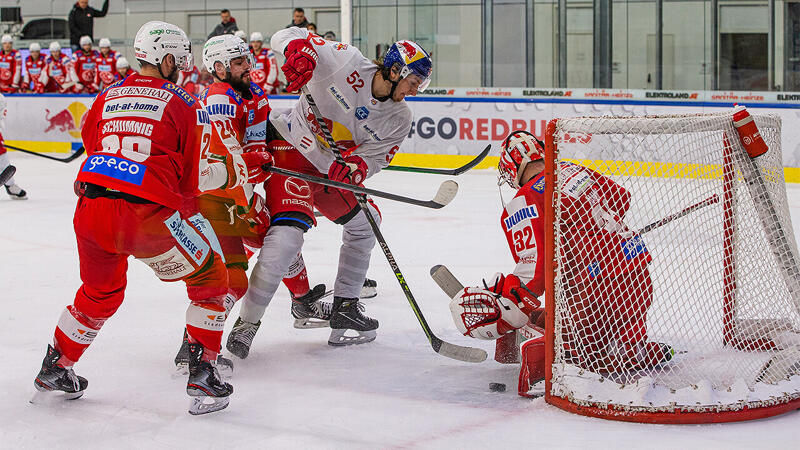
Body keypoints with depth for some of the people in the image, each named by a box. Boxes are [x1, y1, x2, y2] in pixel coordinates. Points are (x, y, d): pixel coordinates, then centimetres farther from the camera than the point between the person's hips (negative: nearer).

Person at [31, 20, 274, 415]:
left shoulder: (106, 97, 15)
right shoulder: (183, 105, 2)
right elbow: (200, 176, 0)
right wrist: (248, 167, 14)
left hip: (91, 210, 5)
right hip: (148, 213, -5)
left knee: (99, 293, 29)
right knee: (210, 281, 15)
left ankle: (55, 369, 37)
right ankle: (202, 371, 7)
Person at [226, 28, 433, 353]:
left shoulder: (399, 119, -1)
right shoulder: (348, 63, -16)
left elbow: (374, 157, -8)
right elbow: (290, 35, -12)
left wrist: (355, 166, -31)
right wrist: (300, 51, -35)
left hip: (330, 168, 8)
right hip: (291, 144, -8)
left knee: (364, 222, 18)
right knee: (288, 234, -22)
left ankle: (344, 307, 31)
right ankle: (246, 324, -18)